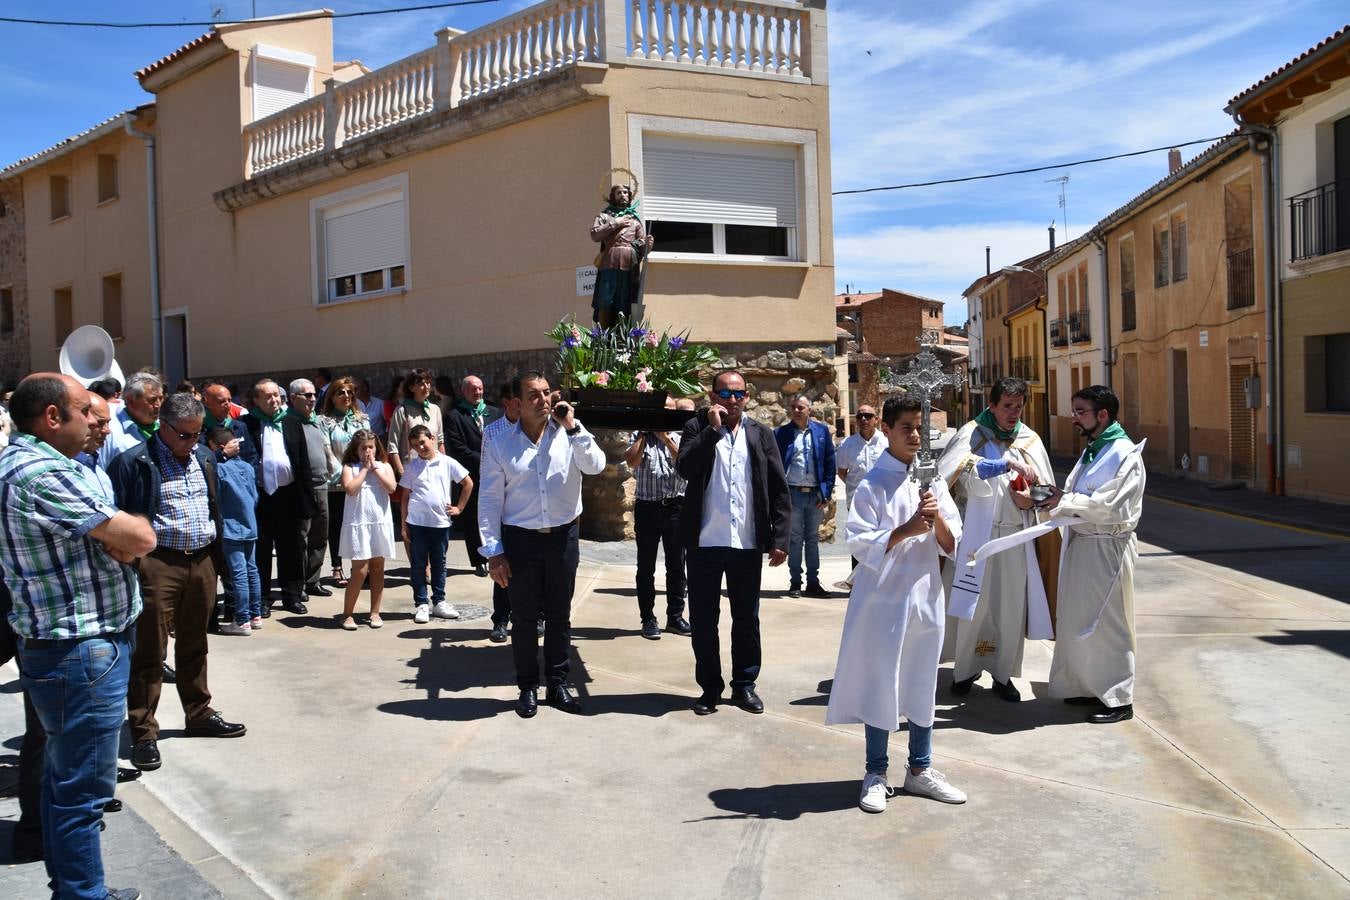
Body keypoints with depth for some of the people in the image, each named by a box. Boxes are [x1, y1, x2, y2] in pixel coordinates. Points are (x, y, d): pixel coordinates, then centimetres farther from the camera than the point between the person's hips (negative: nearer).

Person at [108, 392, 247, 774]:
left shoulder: (204, 458, 11)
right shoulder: (134, 462, -9)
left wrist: (215, 553, 17)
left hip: (201, 562, 6)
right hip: (157, 565, -6)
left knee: (194, 646, 18)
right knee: (149, 652, 0)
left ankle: (199, 714, 31)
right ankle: (143, 733, 9)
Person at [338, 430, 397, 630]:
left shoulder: (384, 466, 7)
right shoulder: (350, 467, 1)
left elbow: (391, 488, -9)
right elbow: (350, 489, -16)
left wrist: (375, 469, -7)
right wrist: (365, 469, -8)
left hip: (380, 523, 3)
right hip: (358, 525, -3)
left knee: (377, 569, 9)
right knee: (360, 570, -6)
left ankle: (375, 612, 19)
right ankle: (347, 614, 6)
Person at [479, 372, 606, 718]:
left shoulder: (569, 434, -1)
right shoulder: (499, 444, -4)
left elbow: (595, 466, -16)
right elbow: (490, 501, -3)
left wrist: (572, 427, -20)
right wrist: (493, 552, -6)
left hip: (563, 537, 1)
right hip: (520, 539, -1)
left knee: (559, 616, 12)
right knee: (524, 618, 9)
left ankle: (558, 684, 26)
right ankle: (528, 687, 23)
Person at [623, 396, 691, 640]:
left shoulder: (679, 439, 10)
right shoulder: (640, 437, 6)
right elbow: (632, 461, -13)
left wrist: (666, 438, -9)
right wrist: (645, 433, -6)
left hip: (676, 508, 2)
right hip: (648, 508, -2)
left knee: (676, 565, 7)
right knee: (646, 567, 4)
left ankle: (675, 616, 17)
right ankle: (648, 619, 11)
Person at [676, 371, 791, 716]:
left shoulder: (761, 434, 6)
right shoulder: (697, 428, 3)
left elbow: (779, 490, 4)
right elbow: (684, 469, -15)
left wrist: (779, 539, -3)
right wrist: (713, 428, -15)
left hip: (748, 543, 1)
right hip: (705, 542, -1)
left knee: (747, 617, 10)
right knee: (703, 618, 6)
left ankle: (744, 684, 24)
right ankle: (709, 687, 19)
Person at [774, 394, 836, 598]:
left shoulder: (821, 431, 5)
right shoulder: (781, 433, 0)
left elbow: (830, 463, 5)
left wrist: (827, 492, -1)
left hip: (816, 494, 2)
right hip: (793, 494, -2)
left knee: (813, 539, 9)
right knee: (794, 539, 5)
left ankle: (813, 582, 15)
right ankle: (795, 583, 12)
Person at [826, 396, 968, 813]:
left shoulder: (932, 480, 6)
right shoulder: (872, 484, -7)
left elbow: (951, 545, 5)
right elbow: (860, 544, -13)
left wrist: (936, 520, -14)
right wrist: (906, 530, -23)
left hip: (925, 595, 4)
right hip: (883, 597, -4)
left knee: (922, 684, 13)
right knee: (879, 684, 4)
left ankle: (920, 769, 28)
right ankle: (875, 774, 19)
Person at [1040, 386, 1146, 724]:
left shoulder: (1126, 454, -13)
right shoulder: (1092, 451, 16)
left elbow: (1112, 506, -21)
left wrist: (1066, 501, -16)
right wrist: (1057, 498, -2)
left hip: (1106, 547, -9)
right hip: (1081, 543, 9)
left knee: (1105, 623, -2)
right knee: (1077, 621, 13)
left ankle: (1118, 699, 9)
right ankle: (1090, 687, 26)